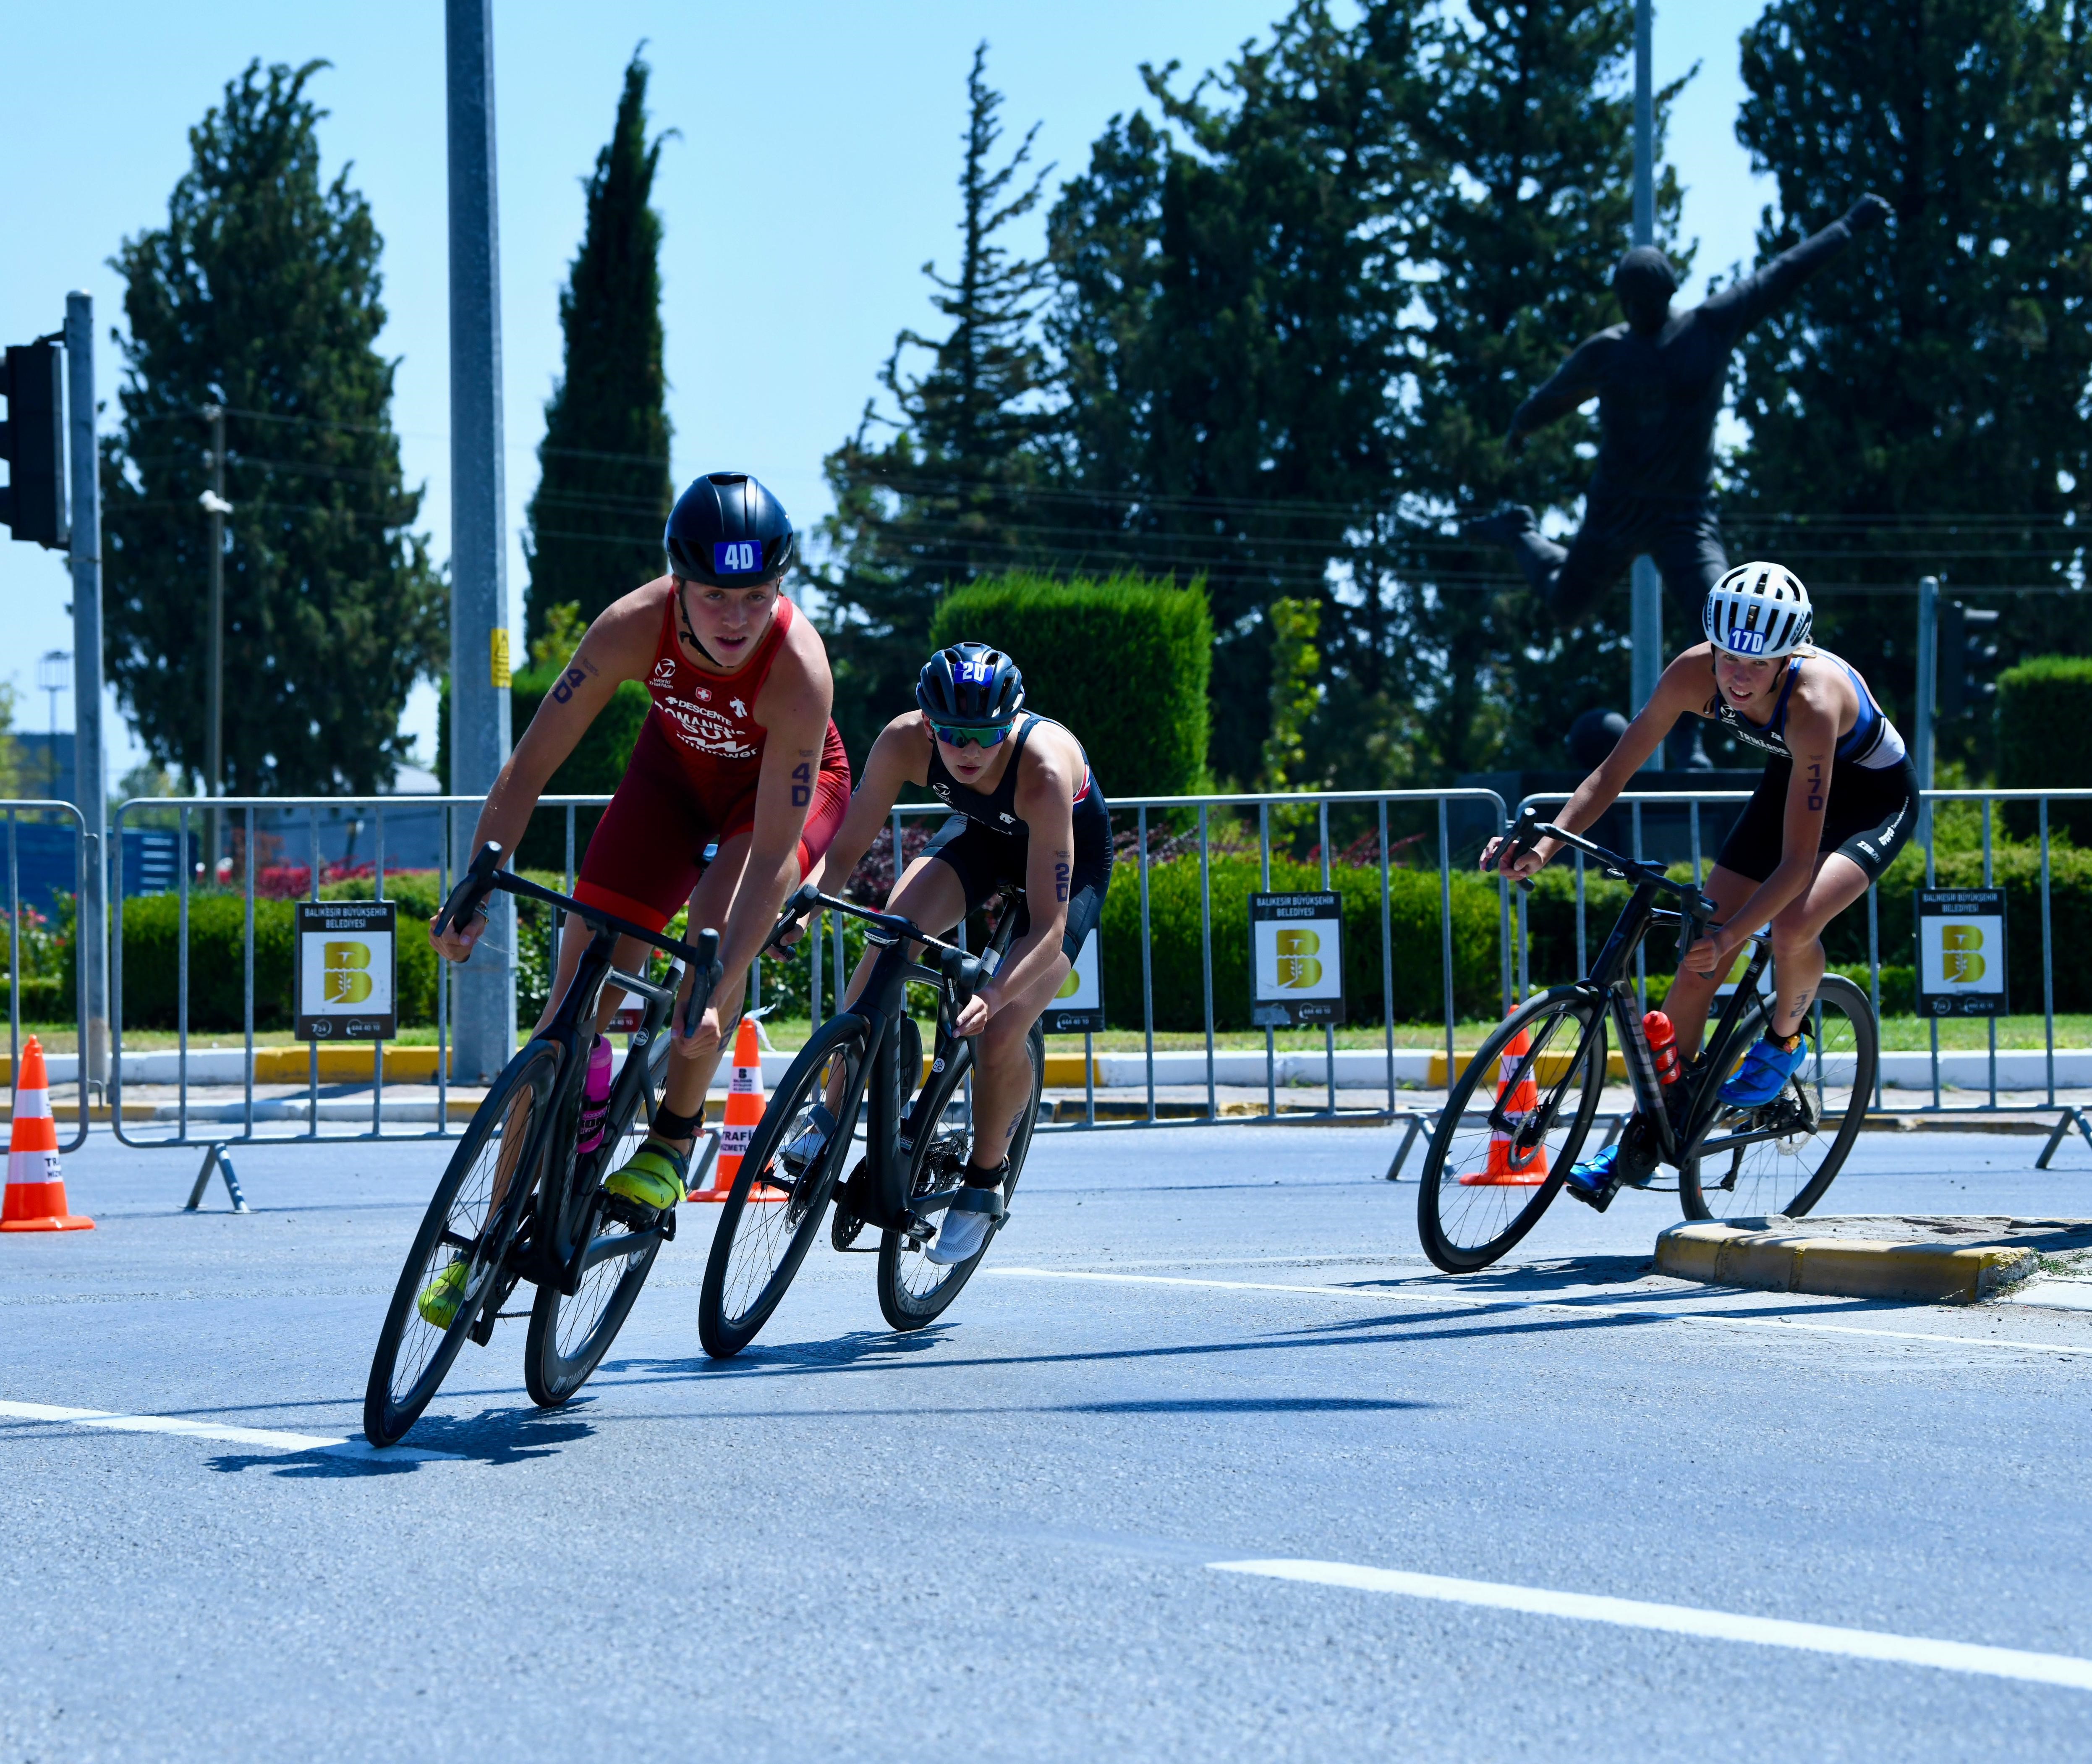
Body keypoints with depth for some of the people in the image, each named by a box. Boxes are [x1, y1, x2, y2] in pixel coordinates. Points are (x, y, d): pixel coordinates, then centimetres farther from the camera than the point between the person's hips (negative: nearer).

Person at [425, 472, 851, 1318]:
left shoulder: (799, 669, -38)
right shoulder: (635, 627, -32)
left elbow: (775, 853, -37)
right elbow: (530, 766, -24)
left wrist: (718, 993, -44)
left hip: (787, 785, -3)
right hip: (675, 766, 3)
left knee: (718, 919, -33)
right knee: (577, 991, -5)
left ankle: (674, 1137, -11)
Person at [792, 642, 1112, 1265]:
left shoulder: (1045, 769, -42)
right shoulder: (905, 741, -31)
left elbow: (1048, 927, -41)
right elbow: (845, 847, -22)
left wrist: (993, 996, -56)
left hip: (1070, 857, -4)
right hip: (982, 834, 4)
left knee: (999, 1037, -18)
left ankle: (985, 1175, 10)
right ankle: (833, 1115, -10)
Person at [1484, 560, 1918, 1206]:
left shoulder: (1813, 700, -40)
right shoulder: (1695, 674, -26)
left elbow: (1799, 861, -39)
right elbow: (1614, 772, -16)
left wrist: (1730, 933, -48)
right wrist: (1548, 844, -30)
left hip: (1875, 799, -5)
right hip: (1789, 781, 6)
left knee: (1791, 926, -32)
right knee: (1699, 962, -2)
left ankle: (1784, 1041, 1)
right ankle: (1643, 1138, 9)